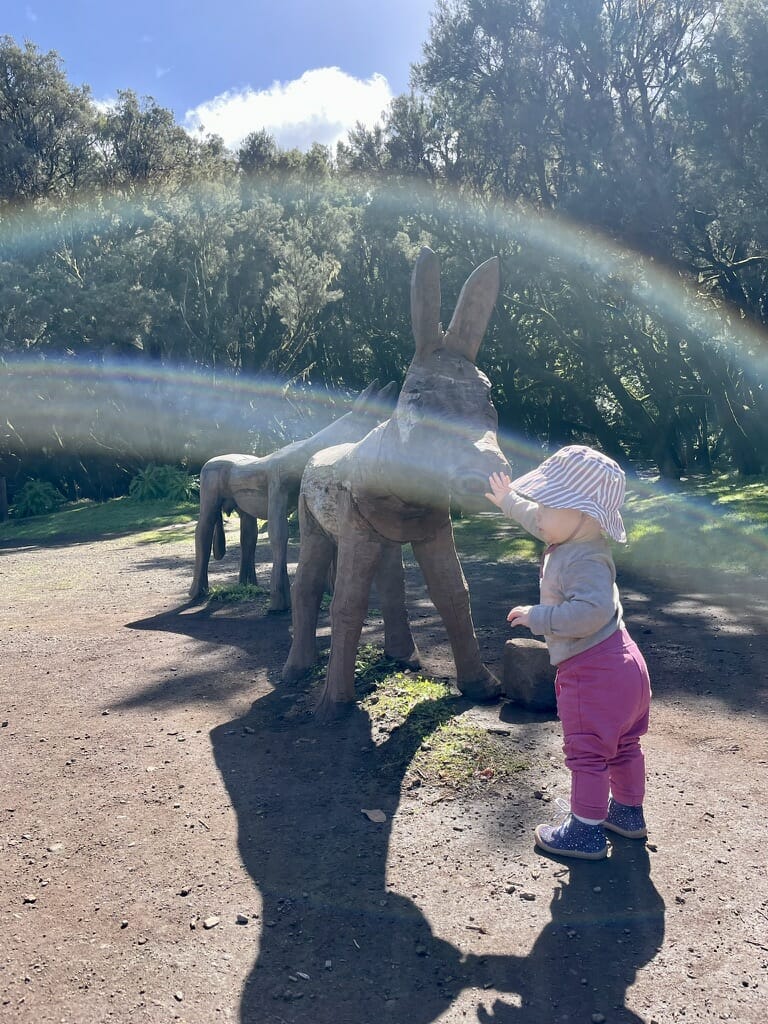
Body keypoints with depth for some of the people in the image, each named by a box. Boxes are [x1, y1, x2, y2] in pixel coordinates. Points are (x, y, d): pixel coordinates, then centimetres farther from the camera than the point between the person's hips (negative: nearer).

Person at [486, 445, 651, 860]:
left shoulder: (585, 559, -25)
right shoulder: (571, 538, 6)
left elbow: (591, 611, -37)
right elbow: (539, 521, 26)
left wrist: (537, 616, -27)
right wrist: (509, 501, 40)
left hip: (594, 674, -11)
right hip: (624, 665, 11)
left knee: (587, 754, 3)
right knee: (623, 746, 24)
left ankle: (585, 832, 16)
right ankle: (629, 813, 40)